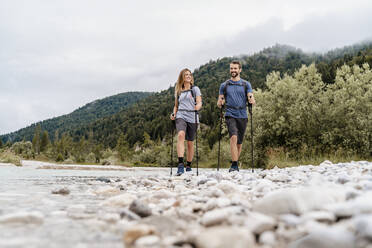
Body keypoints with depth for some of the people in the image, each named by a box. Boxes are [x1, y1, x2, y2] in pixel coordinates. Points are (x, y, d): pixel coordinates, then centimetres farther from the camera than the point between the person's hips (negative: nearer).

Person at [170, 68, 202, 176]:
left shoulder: (195, 89, 9)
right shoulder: (178, 91, 16)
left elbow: (199, 102, -1)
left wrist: (197, 107, -23)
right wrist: (174, 113, 4)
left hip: (192, 117, 0)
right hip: (181, 116, 0)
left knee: (190, 142, 5)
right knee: (181, 135, -27)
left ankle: (188, 165, 23)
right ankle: (180, 164, -35)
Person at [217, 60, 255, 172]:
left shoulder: (246, 84, 10)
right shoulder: (224, 85, 11)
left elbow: (251, 98, 1)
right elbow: (220, 100, 12)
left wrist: (252, 101, -22)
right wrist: (220, 103, -12)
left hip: (242, 116, 2)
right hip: (230, 115, -1)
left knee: (239, 142, 7)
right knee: (233, 137, -21)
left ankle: (235, 163, 24)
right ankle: (234, 165, -22)